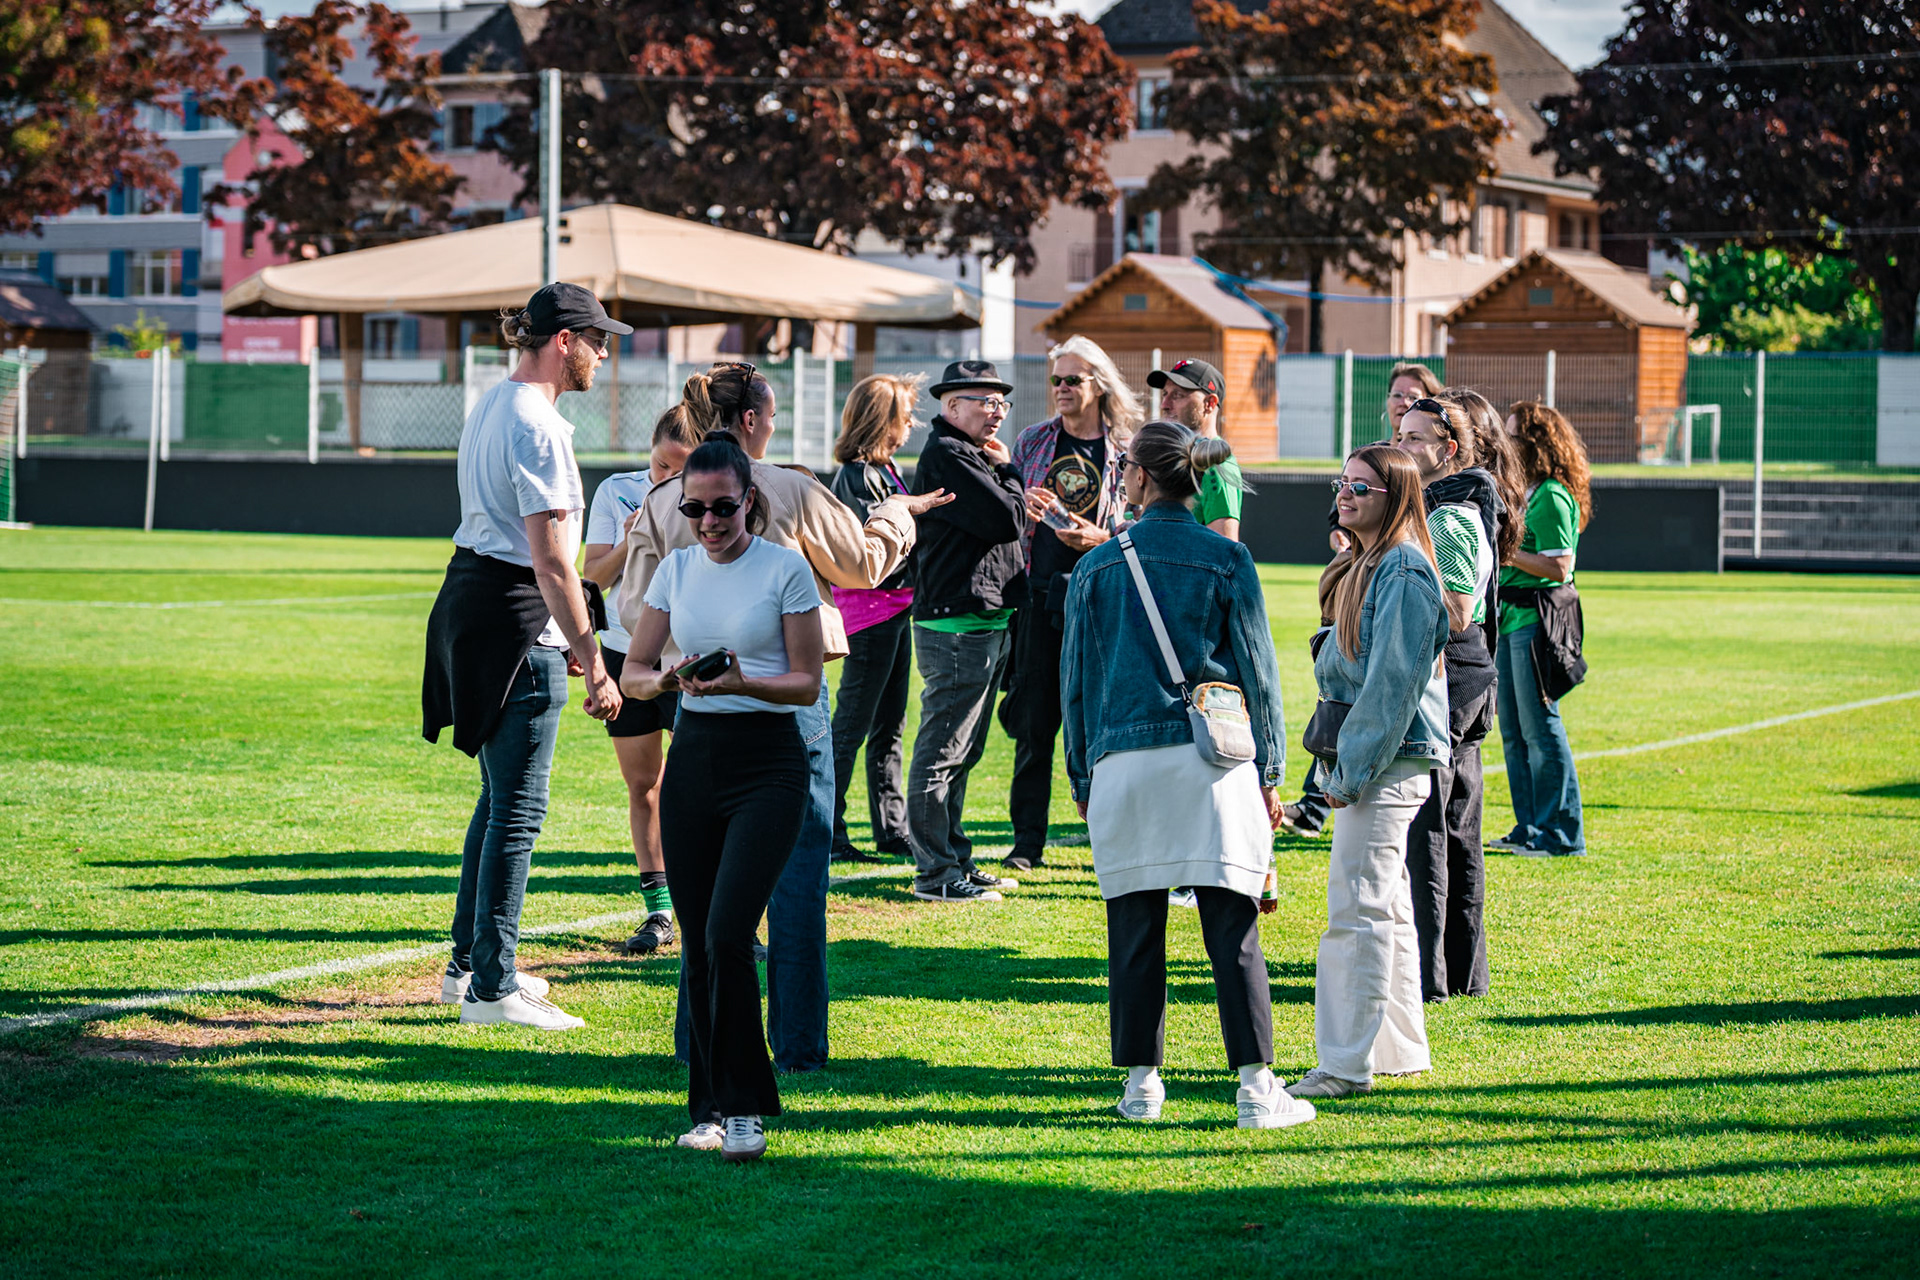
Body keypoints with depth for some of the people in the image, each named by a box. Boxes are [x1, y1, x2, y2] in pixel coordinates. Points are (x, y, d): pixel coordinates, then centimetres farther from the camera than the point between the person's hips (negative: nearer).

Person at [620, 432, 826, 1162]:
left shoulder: (786, 568, -4)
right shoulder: (677, 569, 9)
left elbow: (808, 683, -5)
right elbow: (632, 674, 8)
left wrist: (744, 682, -23)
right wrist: (670, 679, -14)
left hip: (767, 760, -5)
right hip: (693, 758, 5)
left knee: (727, 934, -16)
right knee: (698, 945, 5)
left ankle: (744, 1108, -6)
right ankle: (711, 1110, 15)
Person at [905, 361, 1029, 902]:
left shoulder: (972, 456, 20)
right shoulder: (945, 456, -13)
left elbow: (1004, 526, 22)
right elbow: (1010, 520, -18)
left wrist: (1002, 473, 7)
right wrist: (1007, 471, -3)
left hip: (985, 624, 11)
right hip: (957, 628, -11)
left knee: (961, 753, 16)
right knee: (941, 752, -6)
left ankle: (955, 861, 24)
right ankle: (934, 874, -3)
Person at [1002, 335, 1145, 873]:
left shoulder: (1125, 451, 3)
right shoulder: (1032, 442, 13)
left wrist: (1101, 538, -14)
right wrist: (1022, 510, -5)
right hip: (1039, 595, 2)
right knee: (1034, 722, 2)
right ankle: (1027, 842, 8)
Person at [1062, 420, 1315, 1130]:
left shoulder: (1098, 566, 6)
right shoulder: (1227, 559, 3)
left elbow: (1077, 680, 11)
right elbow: (1258, 671, 5)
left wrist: (1082, 778, 19)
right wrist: (1269, 772, 11)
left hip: (1124, 760, 1)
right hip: (1214, 757, -1)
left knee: (1135, 929, 7)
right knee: (1232, 928, -1)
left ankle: (1141, 1083, 10)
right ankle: (1257, 1087, -4)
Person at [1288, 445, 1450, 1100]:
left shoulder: (1403, 572, -15)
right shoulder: (1366, 565, 16)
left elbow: (1392, 682, -19)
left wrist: (1353, 769, -18)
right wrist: (1341, 763, 17)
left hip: (1390, 758, -11)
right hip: (1362, 755, 11)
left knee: (1359, 906, -10)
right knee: (1385, 905, 15)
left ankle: (1346, 1065, -9)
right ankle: (1400, 1049, 24)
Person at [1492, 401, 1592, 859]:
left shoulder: (1553, 497, -14)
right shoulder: (1523, 493, 16)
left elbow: (1559, 566, -19)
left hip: (1537, 620, -10)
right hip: (1510, 618, 10)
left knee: (1540, 727, -6)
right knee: (1514, 731, 12)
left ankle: (1561, 834, 0)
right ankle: (1529, 828, 19)